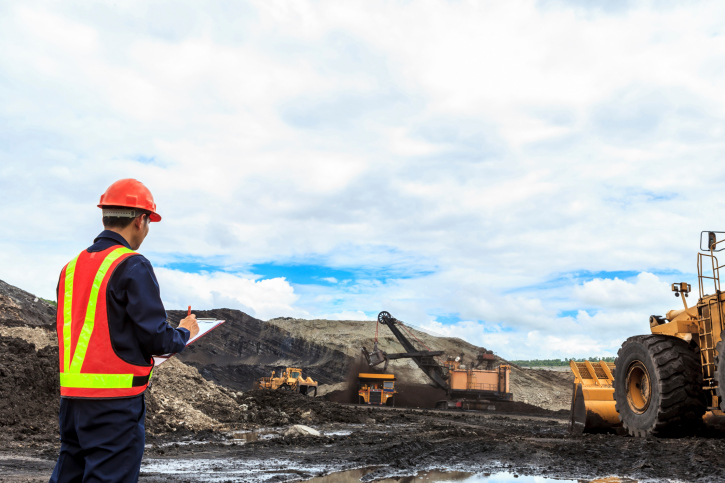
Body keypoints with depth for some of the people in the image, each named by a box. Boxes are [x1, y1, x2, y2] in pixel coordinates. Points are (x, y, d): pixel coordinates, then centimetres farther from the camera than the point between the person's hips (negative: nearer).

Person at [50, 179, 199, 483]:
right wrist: (184, 333, 7)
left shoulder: (71, 267, 10)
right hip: (116, 400, -7)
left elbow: (76, 335, 15)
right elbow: (156, 339, -14)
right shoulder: (133, 267, -12)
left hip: (71, 395, 7)